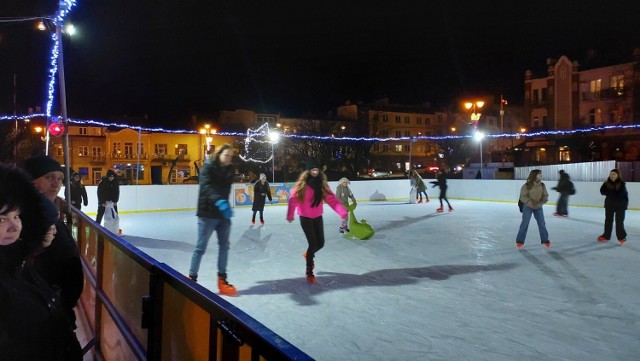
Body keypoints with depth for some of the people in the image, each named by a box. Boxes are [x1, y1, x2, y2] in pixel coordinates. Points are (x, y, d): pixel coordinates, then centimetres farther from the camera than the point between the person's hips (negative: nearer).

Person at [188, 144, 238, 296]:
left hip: (223, 214, 6)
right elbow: (207, 187, -30)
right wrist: (219, 201, -45)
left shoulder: (229, 170, 6)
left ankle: (222, 279, 19)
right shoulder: (208, 168, -13)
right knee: (201, 248, 1)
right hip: (208, 213, -6)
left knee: (224, 246, 9)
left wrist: (224, 204, 6)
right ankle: (192, 278, 14)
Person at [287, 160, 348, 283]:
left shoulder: (321, 184, -3)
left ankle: (308, 254, 43)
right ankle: (309, 272, 10)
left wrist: (343, 212, -20)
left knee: (320, 243, 8)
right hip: (305, 218, -4)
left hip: (318, 217, 5)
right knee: (313, 244, -7)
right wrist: (290, 215, -30)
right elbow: (293, 200, -19)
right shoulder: (302, 184, -14)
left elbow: (332, 199, -9)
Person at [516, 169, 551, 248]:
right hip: (528, 207, -3)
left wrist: (542, 201, -25)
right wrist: (530, 201, -36)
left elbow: (545, 196, -5)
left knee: (542, 224, 6)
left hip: (538, 207, 4)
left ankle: (545, 240, 23)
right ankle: (520, 241, 8)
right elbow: (523, 197, -20)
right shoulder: (526, 186, -19)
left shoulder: (542, 186, -7)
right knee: (525, 223, -3)